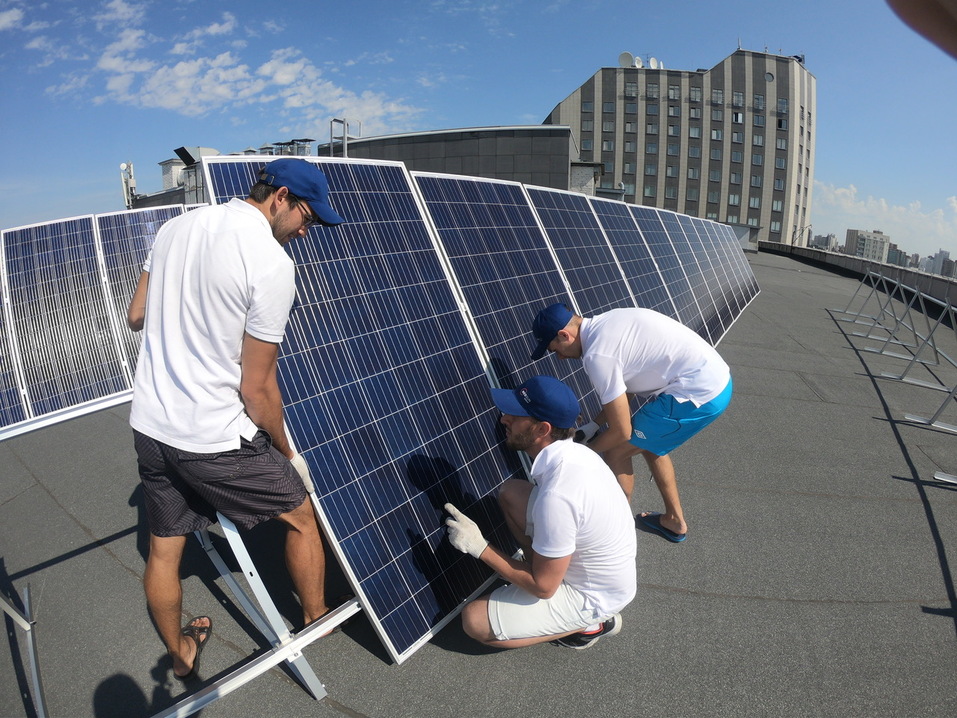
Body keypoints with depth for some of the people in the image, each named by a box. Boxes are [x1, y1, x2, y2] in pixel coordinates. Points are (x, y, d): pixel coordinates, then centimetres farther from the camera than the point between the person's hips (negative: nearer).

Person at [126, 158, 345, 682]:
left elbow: (136, 317, 13)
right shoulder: (272, 263, -19)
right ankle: (316, 619, 37)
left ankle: (180, 656, 45)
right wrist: (286, 451, -1)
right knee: (300, 516, 17)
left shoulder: (175, 227, 2)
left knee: (163, 551, 21)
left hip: (148, 425, 7)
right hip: (214, 440, -7)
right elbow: (257, 388, -16)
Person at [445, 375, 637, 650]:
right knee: (510, 491, 6)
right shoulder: (577, 452, -10)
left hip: (594, 597, -8)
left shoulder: (556, 497, -36)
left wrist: (479, 548, -18)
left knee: (474, 622, -4)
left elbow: (543, 587, -24)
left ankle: (590, 624, 5)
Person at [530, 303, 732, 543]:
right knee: (650, 443, 27)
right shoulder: (604, 324, 9)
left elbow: (621, 432, -12)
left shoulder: (597, 355, -19)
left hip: (699, 396, -9)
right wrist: (593, 424, 19)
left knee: (616, 452, 3)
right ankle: (674, 521, 41)